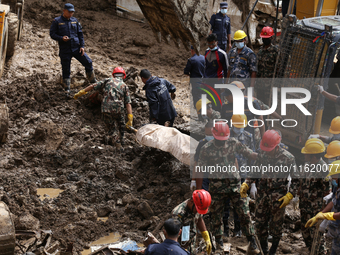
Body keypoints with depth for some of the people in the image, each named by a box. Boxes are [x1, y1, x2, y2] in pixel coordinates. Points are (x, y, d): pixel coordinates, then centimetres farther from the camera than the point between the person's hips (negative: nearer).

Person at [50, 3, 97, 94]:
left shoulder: (75, 21, 10)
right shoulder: (57, 21, -1)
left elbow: (80, 34, 12)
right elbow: (52, 34, -3)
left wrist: (82, 46, 1)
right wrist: (61, 38, -21)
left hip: (76, 48, 3)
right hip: (64, 50, -3)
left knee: (88, 62, -4)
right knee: (66, 69, 2)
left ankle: (93, 82, 10)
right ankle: (67, 88, 15)